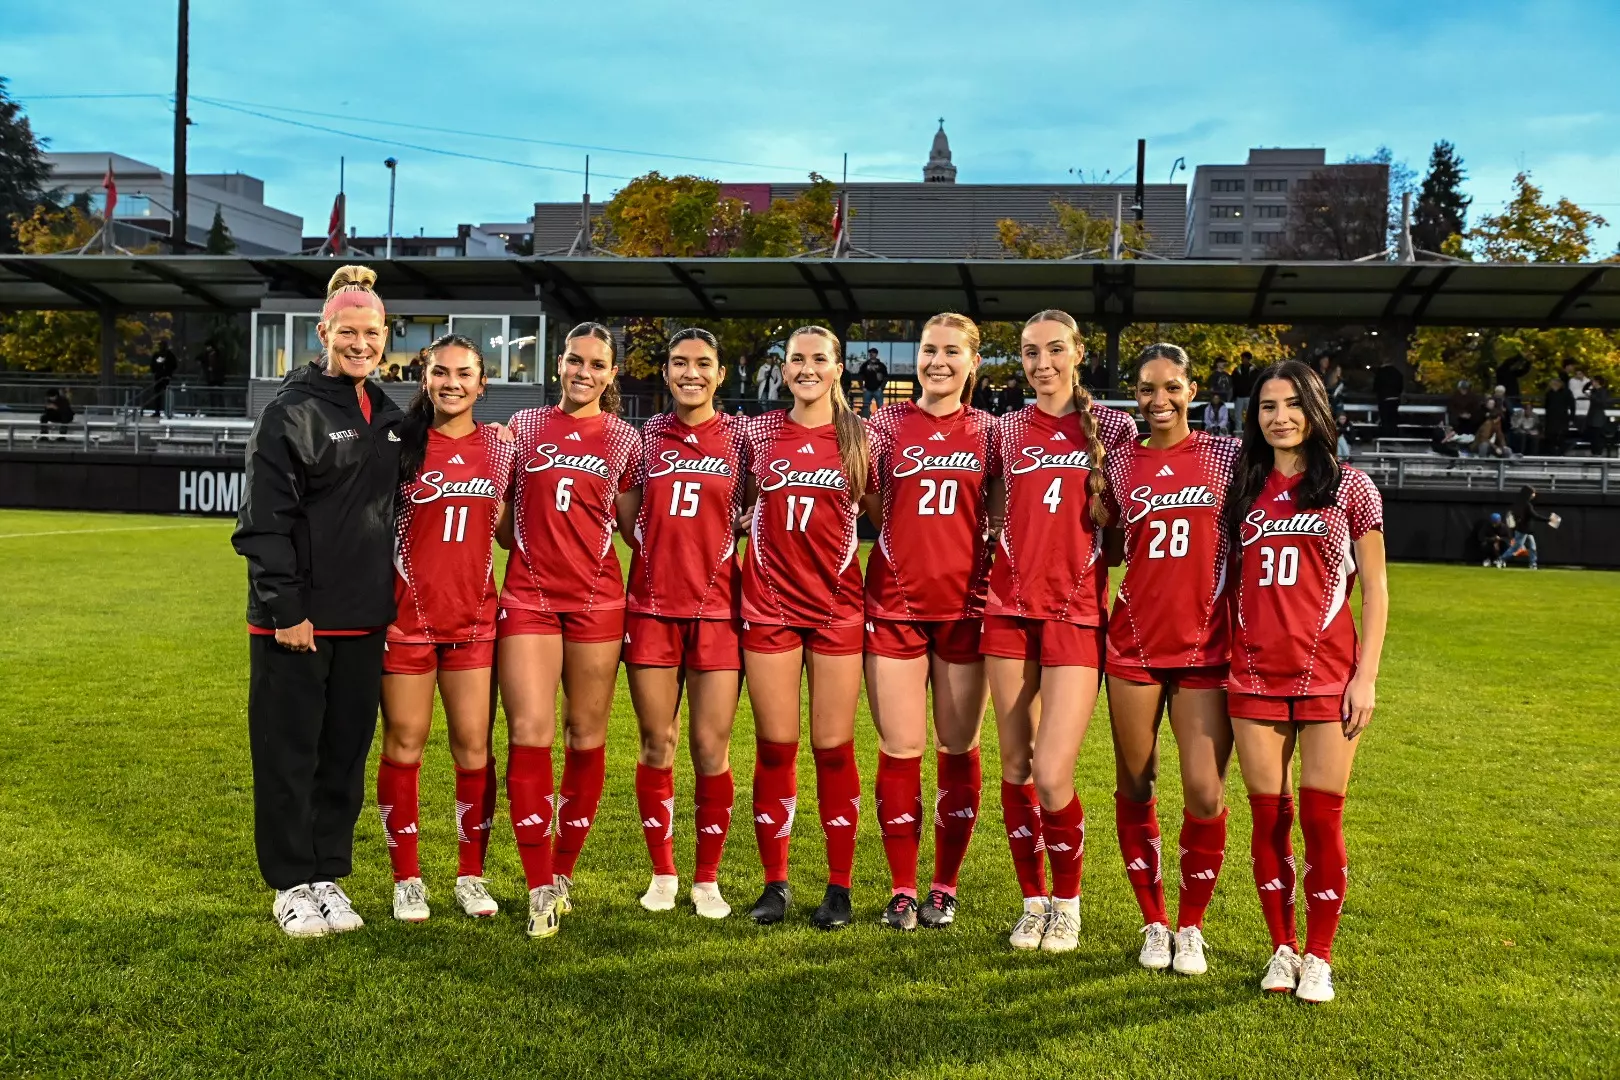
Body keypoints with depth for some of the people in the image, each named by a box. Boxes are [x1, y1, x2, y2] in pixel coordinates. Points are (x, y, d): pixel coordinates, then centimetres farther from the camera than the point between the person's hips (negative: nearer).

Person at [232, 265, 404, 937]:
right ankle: (291, 884, 16)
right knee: (289, 753, 4)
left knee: (346, 753, 11)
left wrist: (391, 602, 14)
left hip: (363, 618, 6)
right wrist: (284, 608, -16)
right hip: (295, 619, -6)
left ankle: (328, 875, 23)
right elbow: (264, 519, -12)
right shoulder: (291, 411, -7)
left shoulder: (389, 417, 12)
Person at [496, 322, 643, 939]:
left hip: (596, 598, 0)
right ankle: (540, 888, -1)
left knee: (586, 738, 4)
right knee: (529, 734, -9)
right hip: (528, 595, 0)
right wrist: (530, 548, -2)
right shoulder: (525, 427, 11)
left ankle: (563, 873, 20)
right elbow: (502, 516, 16)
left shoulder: (623, 439, 9)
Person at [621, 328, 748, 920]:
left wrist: (714, 546, -3)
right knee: (657, 746, 5)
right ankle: (662, 873, 20)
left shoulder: (740, 437, 4)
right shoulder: (646, 435, 8)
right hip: (652, 607, 1)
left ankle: (707, 879, 13)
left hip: (716, 609, -1)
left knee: (711, 750, -1)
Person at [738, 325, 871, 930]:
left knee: (833, 748, 2)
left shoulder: (860, 437, 3)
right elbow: (740, 505, 17)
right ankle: (775, 884, 15)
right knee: (775, 747, 4)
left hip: (837, 607, -1)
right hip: (770, 604, 1)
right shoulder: (759, 433, 6)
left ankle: (839, 887, 13)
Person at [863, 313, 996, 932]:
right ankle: (902, 889, 14)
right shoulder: (887, 427, 4)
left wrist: (980, 561, -4)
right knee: (900, 751, 2)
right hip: (895, 604, 0)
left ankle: (945, 886, 19)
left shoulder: (988, 432, 6)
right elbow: (873, 509, 7)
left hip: (965, 605, 1)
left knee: (958, 750, 6)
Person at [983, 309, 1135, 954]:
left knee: (1052, 774, -11)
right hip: (1009, 608, 3)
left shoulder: (1113, 427, 4)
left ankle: (1069, 901, 14)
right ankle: (1033, 901, 23)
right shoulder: (1007, 430, 11)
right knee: (1015, 766, 6)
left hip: (1076, 611, -3)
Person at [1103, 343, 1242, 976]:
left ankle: (1191, 927, 16)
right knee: (1134, 787, 7)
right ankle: (1153, 923, 24)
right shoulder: (1121, 463, 5)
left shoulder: (1227, 456, 2)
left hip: (1205, 644, -1)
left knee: (1205, 795, -5)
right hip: (1134, 643, 2)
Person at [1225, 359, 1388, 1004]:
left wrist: (1367, 676, -6)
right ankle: (1281, 948, 18)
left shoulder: (1350, 486, 2)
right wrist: (1223, 657, 5)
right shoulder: (1245, 490, 9)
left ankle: (1318, 956, 13)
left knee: (1322, 815, -1)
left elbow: (1374, 586, 1)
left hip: (1329, 674, -2)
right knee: (1269, 816, 5)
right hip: (1255, 675, 2)